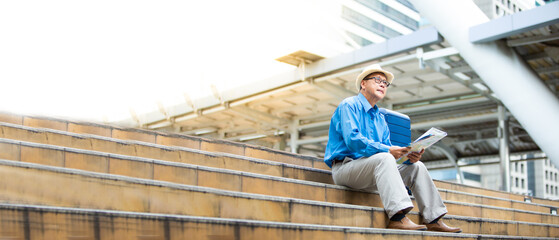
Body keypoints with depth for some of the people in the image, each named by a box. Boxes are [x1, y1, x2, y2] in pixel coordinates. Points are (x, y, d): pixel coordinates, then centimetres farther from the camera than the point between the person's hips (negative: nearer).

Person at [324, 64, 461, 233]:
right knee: (384, 159, -34)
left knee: (417, 167, 0)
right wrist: (387, 150, -26)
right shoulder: (349, 106, -3)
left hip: (371, 173, 8)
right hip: (344, 167, -8)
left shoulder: (380, 119, 23)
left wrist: (408, 155, -7)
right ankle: (397, 217, -44)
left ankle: (433, 220, -5)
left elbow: (388, 150, 15)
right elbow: (352, 140, -20)